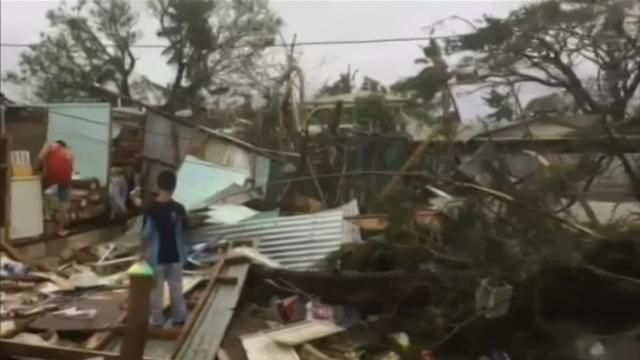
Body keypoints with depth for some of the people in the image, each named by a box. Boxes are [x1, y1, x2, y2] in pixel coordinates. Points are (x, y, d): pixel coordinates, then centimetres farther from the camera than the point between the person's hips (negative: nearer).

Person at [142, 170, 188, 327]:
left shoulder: (150, 208, -15)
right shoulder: (178, 208, -10)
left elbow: (146, 234, -12)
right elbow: (184, 229, 0)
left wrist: (144, 252, 1)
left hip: (156, 256, -2)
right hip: (175, 255, 2)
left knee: (156, 289, 11)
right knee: (176, 287, 14)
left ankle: (157, 320, 19)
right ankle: (179, 318, 23)